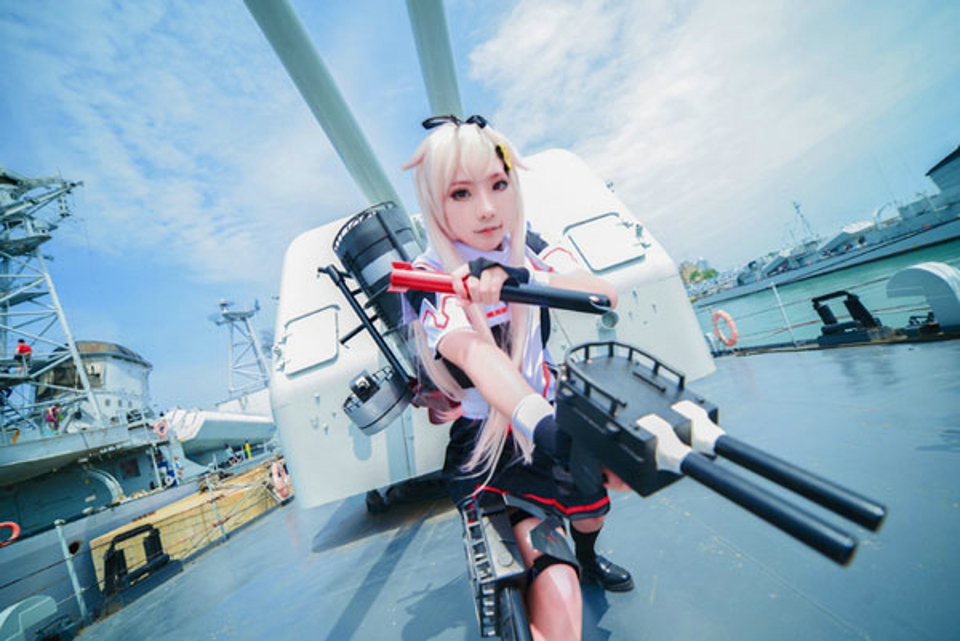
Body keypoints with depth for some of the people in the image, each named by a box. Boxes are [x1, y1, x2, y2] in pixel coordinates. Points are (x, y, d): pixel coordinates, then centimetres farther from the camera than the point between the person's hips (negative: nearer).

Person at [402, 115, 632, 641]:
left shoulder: (519, 248, -5)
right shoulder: (431, 285, -24)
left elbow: (604, 292, -16)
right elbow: (479, 356, -44)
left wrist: (521, 277, -34)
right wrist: (550, 433, -63)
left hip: (548, 415, 6)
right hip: (490, 454, -6)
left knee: (592, 505, 26)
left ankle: (587, 559, 60)